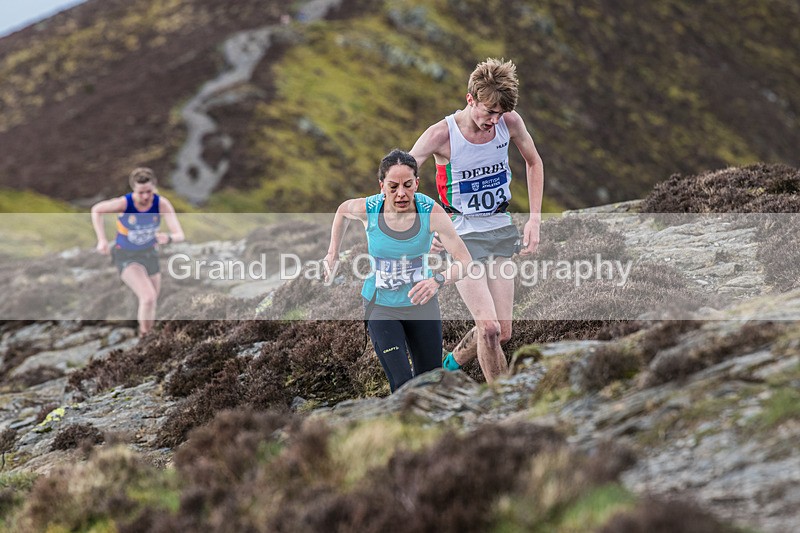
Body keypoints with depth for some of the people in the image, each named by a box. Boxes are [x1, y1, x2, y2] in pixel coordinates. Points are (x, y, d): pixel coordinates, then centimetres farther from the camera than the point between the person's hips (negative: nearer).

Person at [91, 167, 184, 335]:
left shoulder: (162, 204, -25)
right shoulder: (124, 203, -29)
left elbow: (179, 235, -32)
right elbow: (96, 210, -8)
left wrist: (169, 238, -56)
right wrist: (101, 240, -15)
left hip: (149, 254, 4)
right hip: (126, 257, -4)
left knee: (151, 306, 17)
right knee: (148, 297, -25)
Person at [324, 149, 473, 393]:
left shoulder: (431, 212, -21)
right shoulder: (367, 209, -19)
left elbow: (465, 261, -25)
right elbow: (342, 210, 7)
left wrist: (438, 280, -43)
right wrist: (333, 253, 10)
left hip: (422, 303, 1)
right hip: (381, 306, -1)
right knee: (402, 385, -14)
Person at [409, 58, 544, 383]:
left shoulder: (509, 122, -7)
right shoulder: (441, 135, -19)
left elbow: (534, 163, 13)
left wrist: (535, 218, 5)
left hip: (501, 229, 5)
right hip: (462, 234, -4)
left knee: (503, 332, 2)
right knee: (489, 327, -18)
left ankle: (452, 364, 31)